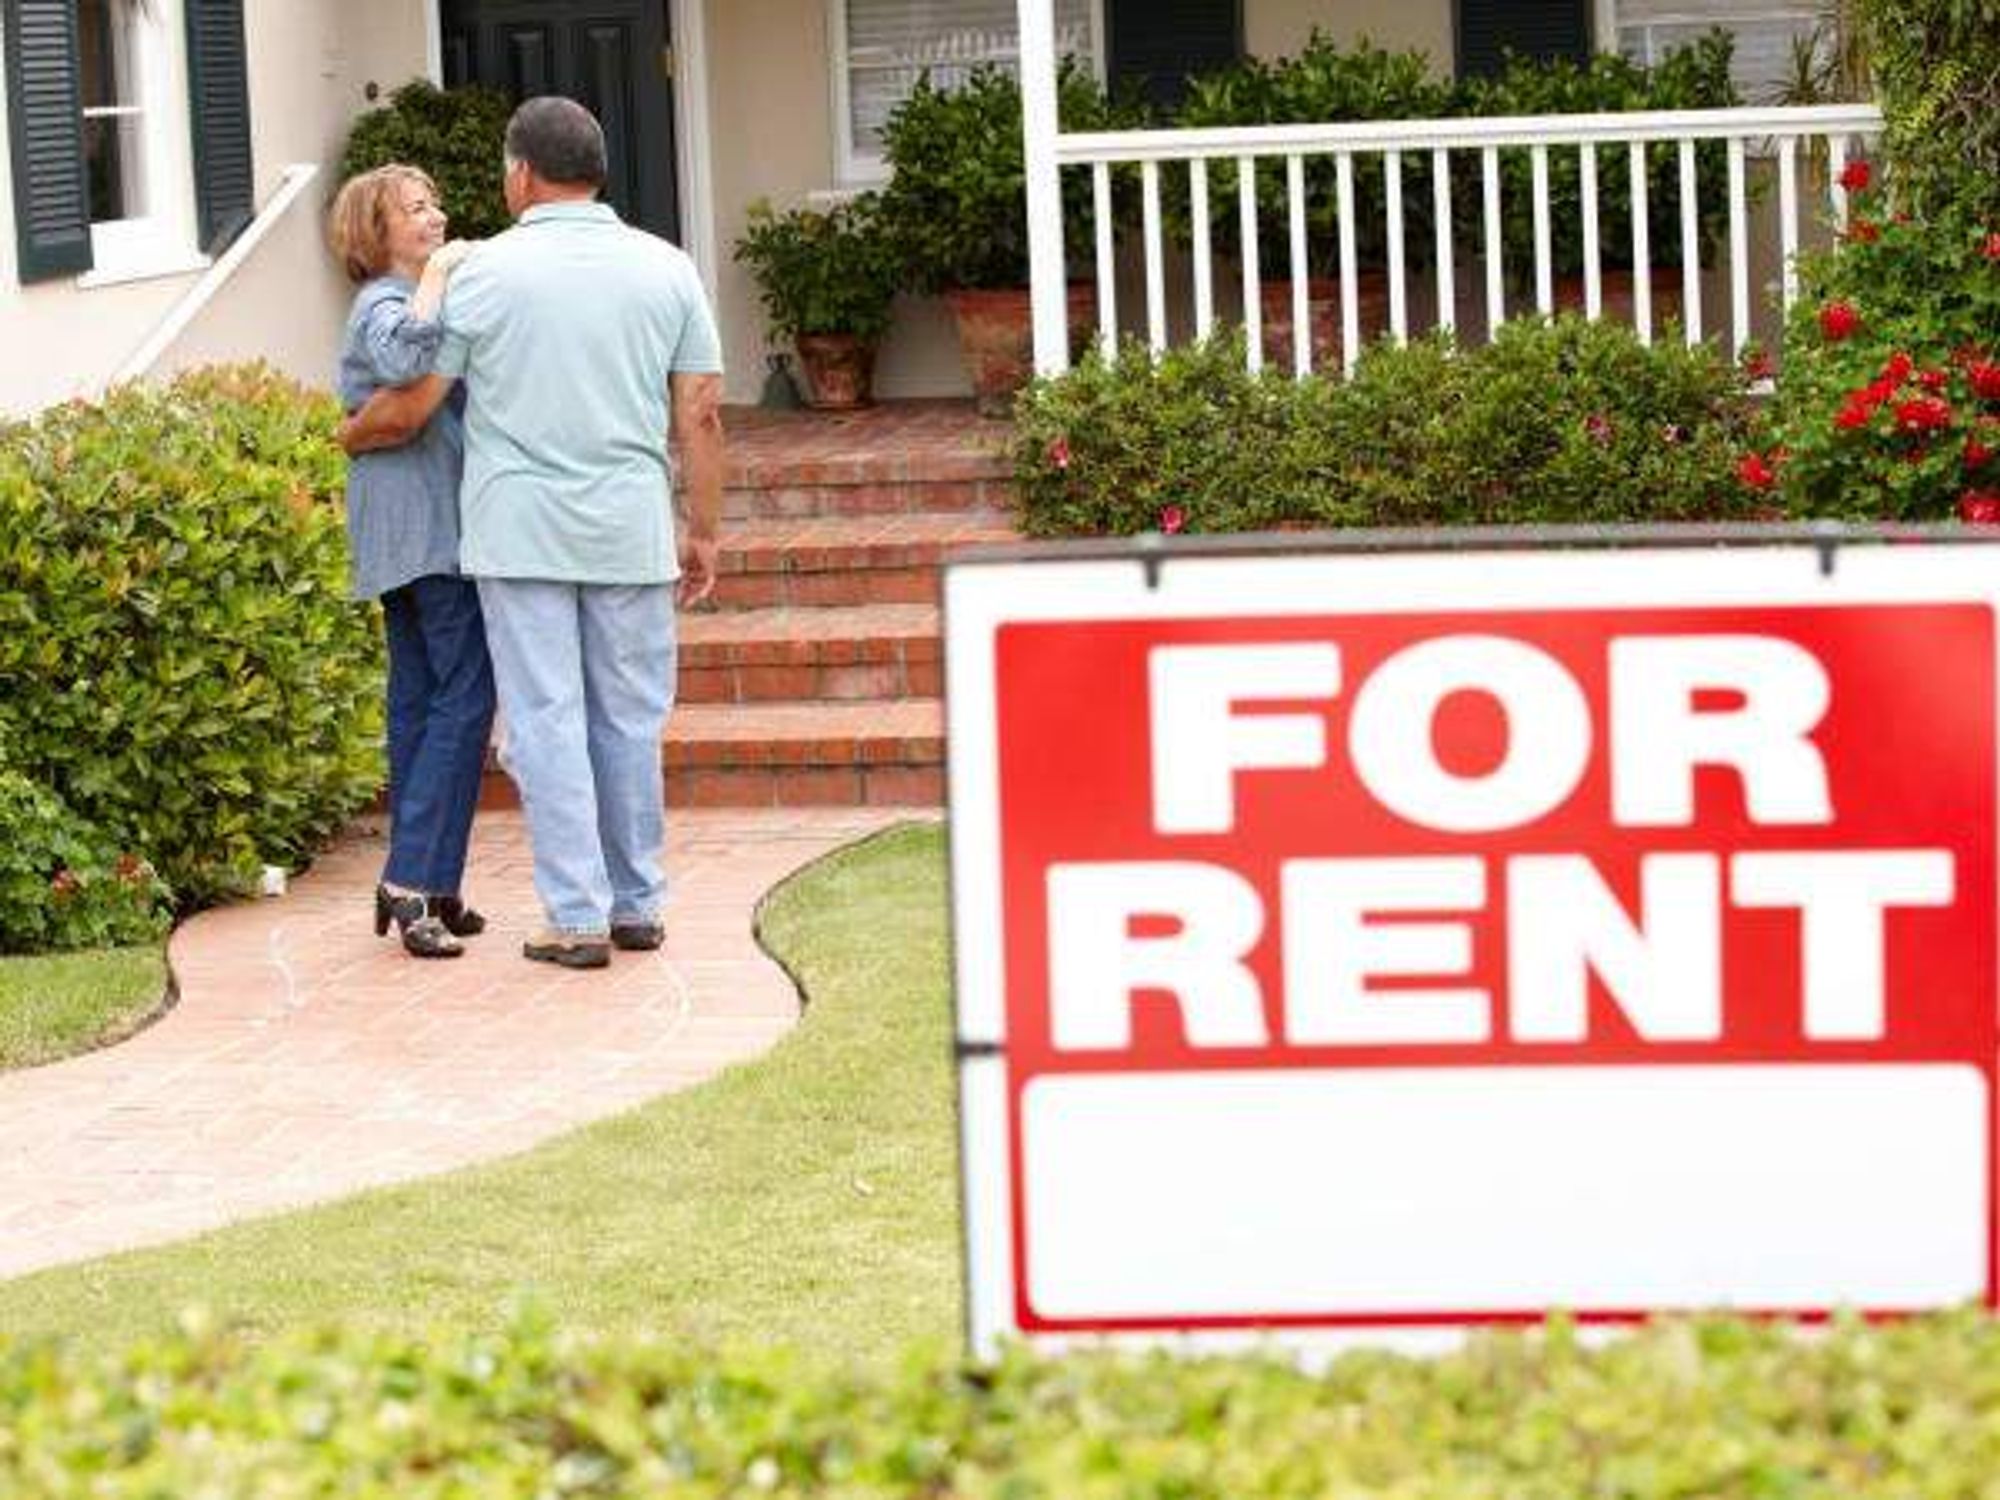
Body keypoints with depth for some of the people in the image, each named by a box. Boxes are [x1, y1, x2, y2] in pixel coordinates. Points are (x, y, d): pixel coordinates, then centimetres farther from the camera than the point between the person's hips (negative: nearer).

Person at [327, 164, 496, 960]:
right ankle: (412, 881, -16)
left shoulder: (410, 298, 21)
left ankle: (423, 888, 12)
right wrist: (437, 276, -26)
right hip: (430, 529, -10)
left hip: (410, 533, 10)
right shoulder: (384, 304, -11)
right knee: (465, 697, -12)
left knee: (420, 701, 10)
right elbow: (403, 361, -36)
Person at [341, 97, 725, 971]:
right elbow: (700, 415, 4)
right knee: (630, 720, 11)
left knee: (546, 724, 0)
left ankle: (578, 917, -1)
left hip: (520, 532, -3)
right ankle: (637, 905, 18)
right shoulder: (665, 269, 4)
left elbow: (407, 411, -1)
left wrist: (348, 437, 20)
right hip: (630, 534, 3)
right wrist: (703, 531, 12)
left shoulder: (486, 274, -4)